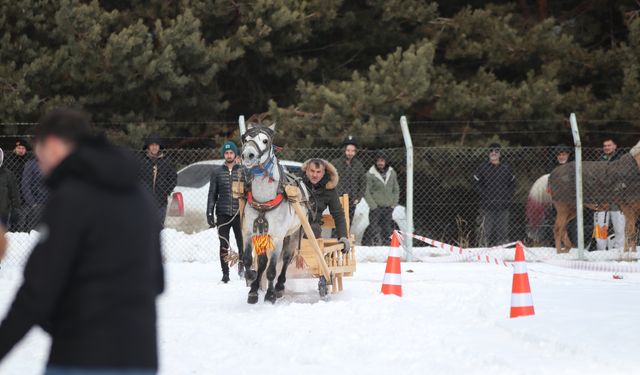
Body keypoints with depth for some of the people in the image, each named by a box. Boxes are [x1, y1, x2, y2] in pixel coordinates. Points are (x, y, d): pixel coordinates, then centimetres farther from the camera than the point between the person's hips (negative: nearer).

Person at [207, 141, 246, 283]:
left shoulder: (243, 171, 6)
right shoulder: (217, 172, 9)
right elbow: (212, 194, 9)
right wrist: (210, 213, 1)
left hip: (239, 213, -1)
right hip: (223, 214, 1)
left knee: (242, 243, -4)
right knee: (224, 245, 1)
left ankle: (241, 265, 21)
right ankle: (225, 273, 6)